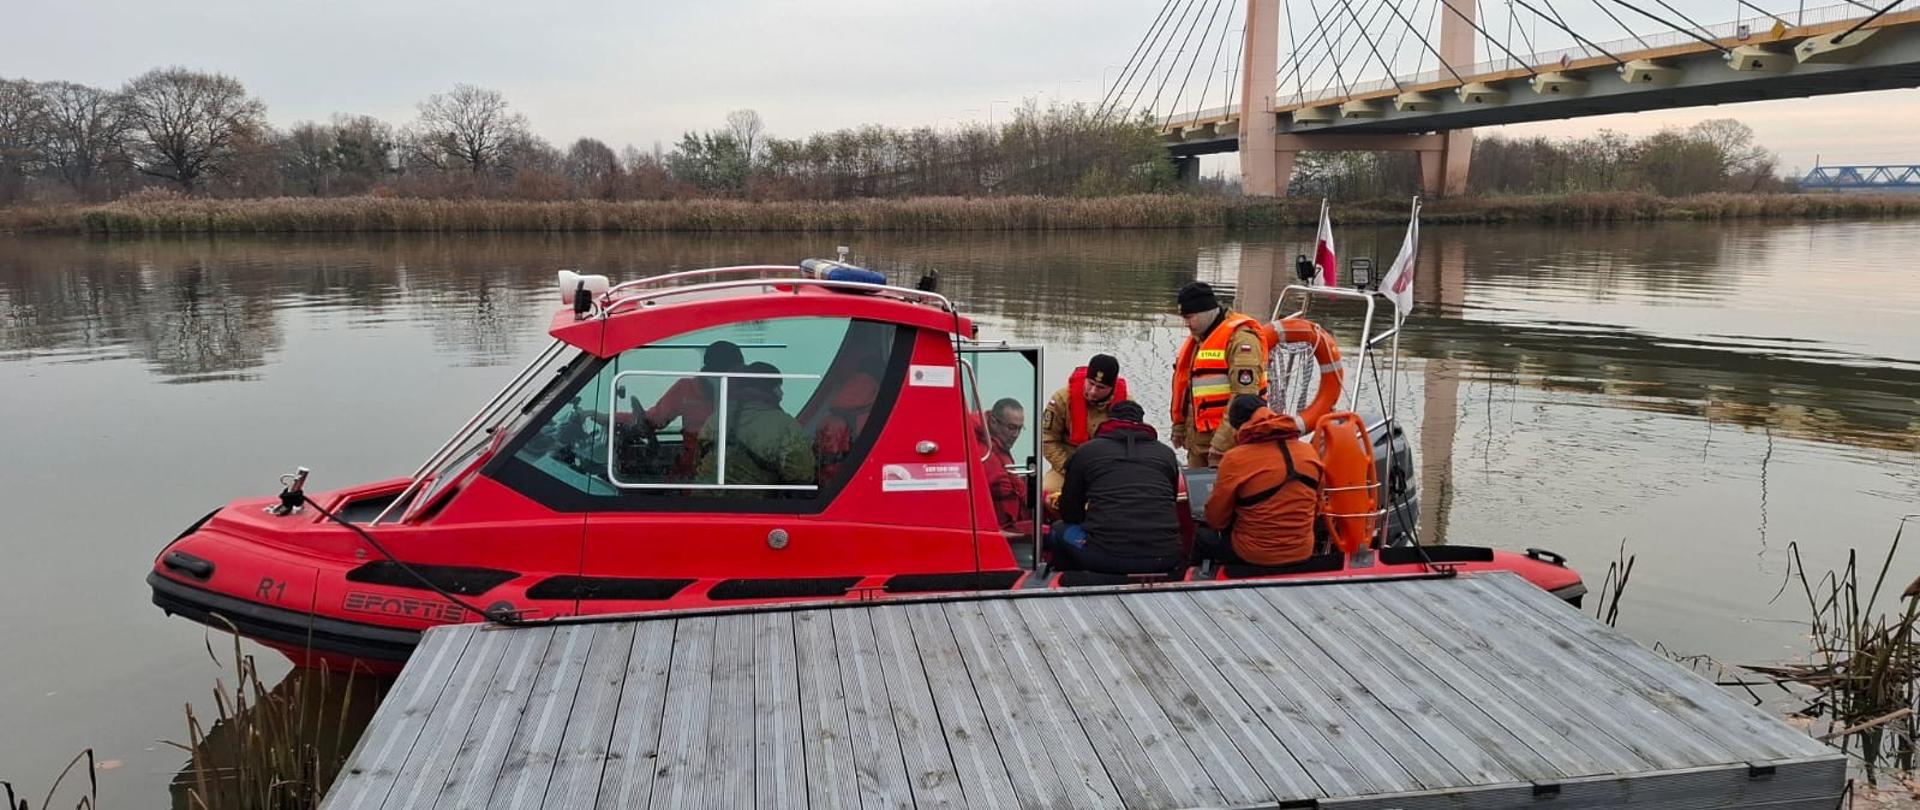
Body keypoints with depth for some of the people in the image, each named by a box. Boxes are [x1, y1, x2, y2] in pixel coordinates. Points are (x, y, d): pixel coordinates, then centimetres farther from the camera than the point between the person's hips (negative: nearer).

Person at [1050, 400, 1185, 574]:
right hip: (1163, 559, 2)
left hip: (1105, 558, -2)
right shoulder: (1166, 453, 16)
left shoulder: (1086, 451, 11)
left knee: (1060, 530, 26)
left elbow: (1069, 514, 17)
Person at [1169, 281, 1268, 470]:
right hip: (1198, 439, 9)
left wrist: (1224, 439, -24)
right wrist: (1180, 428, 23)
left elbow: (1244, 394, -22)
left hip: (1230, 441, -9)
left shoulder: (1240, 337, -14)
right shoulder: (1197, 339, 17)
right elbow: (1185, 387, 25)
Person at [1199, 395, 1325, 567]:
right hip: (1303, 551, 5)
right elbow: (1315, 510, 10)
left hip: (1254, 555, -5)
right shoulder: (1309, 452, -4)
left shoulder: (1235, 459, -16)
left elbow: (1216, 520, -6)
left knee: (1202, 537, 23)